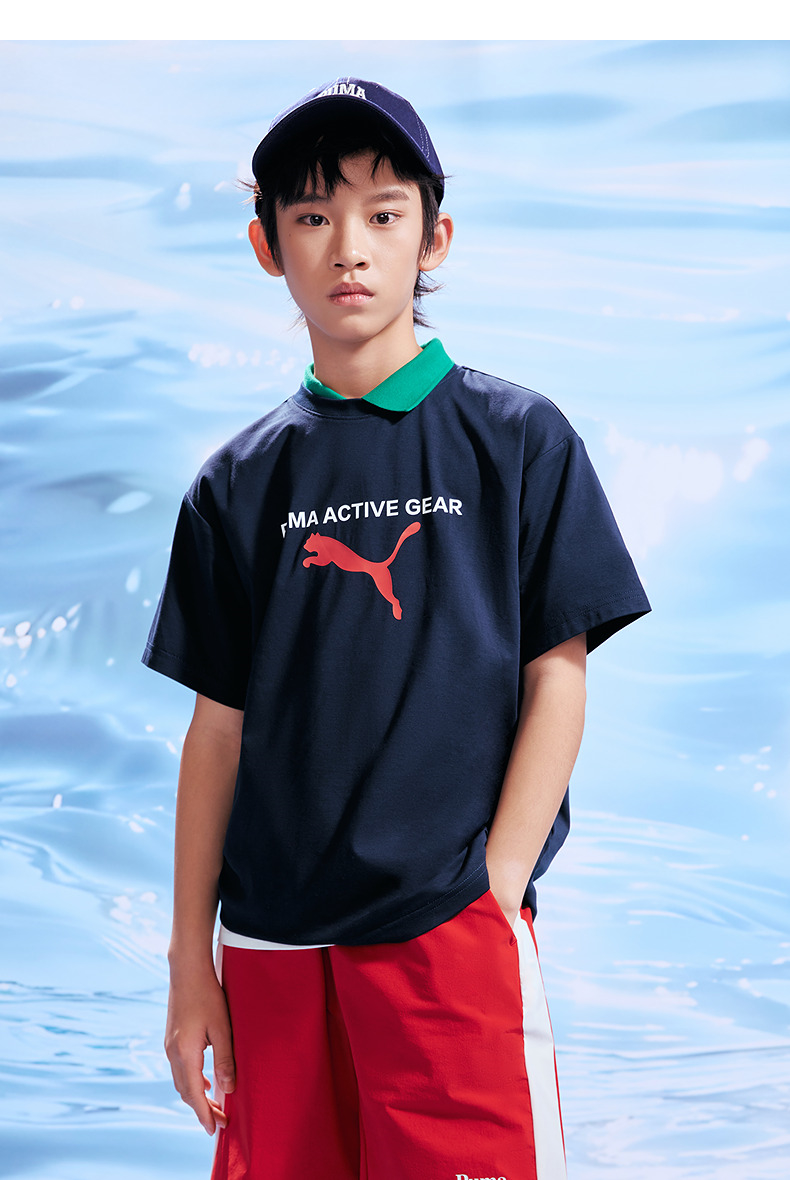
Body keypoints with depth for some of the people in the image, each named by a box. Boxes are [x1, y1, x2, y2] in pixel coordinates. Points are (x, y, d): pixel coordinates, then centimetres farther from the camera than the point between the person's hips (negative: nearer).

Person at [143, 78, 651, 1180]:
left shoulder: (518, 439, 2)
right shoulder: (239, 482, 9)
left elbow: (556, 680, 0)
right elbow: (220, 724, 9)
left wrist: (492, 893, -9)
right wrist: (191, 959, 6)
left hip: (452, 927, -3)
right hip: (274, 944, 3)